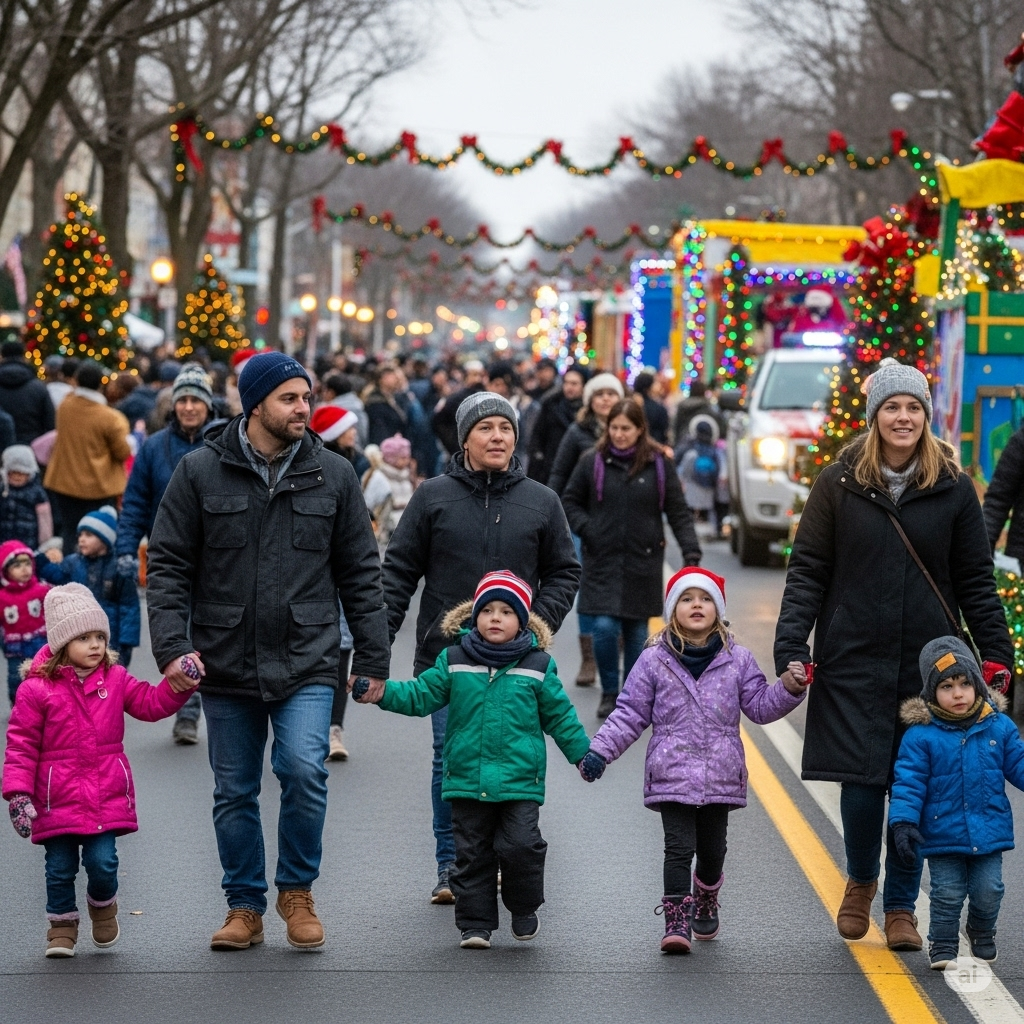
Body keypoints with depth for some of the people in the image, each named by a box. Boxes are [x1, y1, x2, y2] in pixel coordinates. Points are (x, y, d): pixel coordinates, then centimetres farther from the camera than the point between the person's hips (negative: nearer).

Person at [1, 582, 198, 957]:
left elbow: (151, 704, 5)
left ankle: (103, 905, 26)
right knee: (61, 867, 5)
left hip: (107, 796, 2)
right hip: (57, 799, -2)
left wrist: (179, 684, -12)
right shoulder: (37, 688, -7)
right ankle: (62, 925, 26)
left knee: (102, 862, -5)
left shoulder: (115, 679, 5)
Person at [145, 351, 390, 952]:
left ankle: (297, 891, 5)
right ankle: (246, 906, 23)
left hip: (307, 664, -1)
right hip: (226, 666, 1)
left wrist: (374, 660, 6)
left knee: (304, 770, -17)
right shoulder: (200, 473, 1)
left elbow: (361, 575, 9)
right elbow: (169, 567, 2)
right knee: (235, 792, 8)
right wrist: (172, 647, -9)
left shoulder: (333, 475, 5)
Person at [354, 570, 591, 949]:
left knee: (520, 845, -11)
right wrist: (382, 692, -10)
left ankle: (524, 908, 13)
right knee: (472, 854, 5)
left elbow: (559, 715, 11)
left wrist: (584, 754, 12)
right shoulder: (454, 661, 4)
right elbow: (420, 696, 4)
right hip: (467, 780, 2)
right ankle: (475, 924, 15)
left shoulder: (538, 665, 2)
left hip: (520, 780, -2)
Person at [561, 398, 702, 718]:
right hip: (602, 560, -1)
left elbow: (679, 513, 2)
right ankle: (609, 693, 9)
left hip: (643, 561, 1)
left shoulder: (658, 466, 0)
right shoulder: (592, 463, 0)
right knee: (604, 628, -10)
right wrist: (586, 529, -7)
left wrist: (691, 552, -9)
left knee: (636, 631, 6)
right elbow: (569, 502, 10)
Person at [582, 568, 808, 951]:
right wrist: (598, 751, -5)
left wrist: (788, 688, -9)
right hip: (672, 776, -2)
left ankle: (706, 902, 39)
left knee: (712, 850, 13)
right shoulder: (654, 661, 0)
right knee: (678, 848, -10)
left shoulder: (737, 660, 5)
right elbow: (629, 714, 3)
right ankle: (677, 920, -8)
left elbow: (760, 706, 8)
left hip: (721, 776, 2)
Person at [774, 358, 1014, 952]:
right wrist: (792, 650, -8)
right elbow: (808, 573, 1)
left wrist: (997, 655, 2)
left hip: (928, 664, 1)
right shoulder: (840, 484, 1)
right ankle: (861, 883, 25)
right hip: (853, 662, -1)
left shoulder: (953, 488, 4)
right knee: (861, 782, -3)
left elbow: (976, 581, 8)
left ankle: (902, 906, 18)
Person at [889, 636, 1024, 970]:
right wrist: (902, 822, -19)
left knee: (988, 890, 7)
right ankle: (942, 945, 21)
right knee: (948, 894, 2)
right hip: (943, 835, -3)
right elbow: (908, 782, -11)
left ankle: (982, 932, 35)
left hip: (990, 830, 3)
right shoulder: (921, 735, -11)